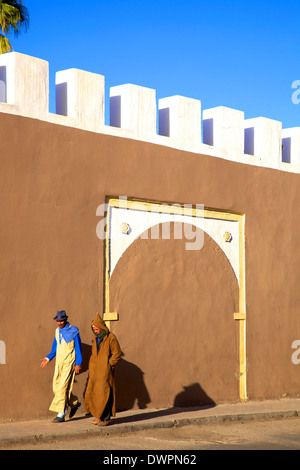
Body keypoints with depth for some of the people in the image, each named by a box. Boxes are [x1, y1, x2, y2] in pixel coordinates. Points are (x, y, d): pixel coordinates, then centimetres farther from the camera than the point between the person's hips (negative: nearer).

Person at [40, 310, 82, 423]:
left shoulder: (73, 331, -7)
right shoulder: (57, 331, 11)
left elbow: (78, 348, -6)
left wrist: (78, 363, -10)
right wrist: (48, 358, 4)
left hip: (69, 363, -7)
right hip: (59, 363, 7)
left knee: (62, 387, -12)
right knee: (56, 387, 6)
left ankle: (61, 414, -9)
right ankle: (74, 403, 27)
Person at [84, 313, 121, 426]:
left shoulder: (110, 337, -8)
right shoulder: (96, 338, 14)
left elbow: (117, 353, -8)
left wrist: (108, 365, -12)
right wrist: (91, 368, 15)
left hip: (105, 371, -7)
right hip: (95, 372, 7)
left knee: (104, 394, -6)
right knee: (92, 393, 6)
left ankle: (106, 418, 3)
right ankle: (99, 415, 20)